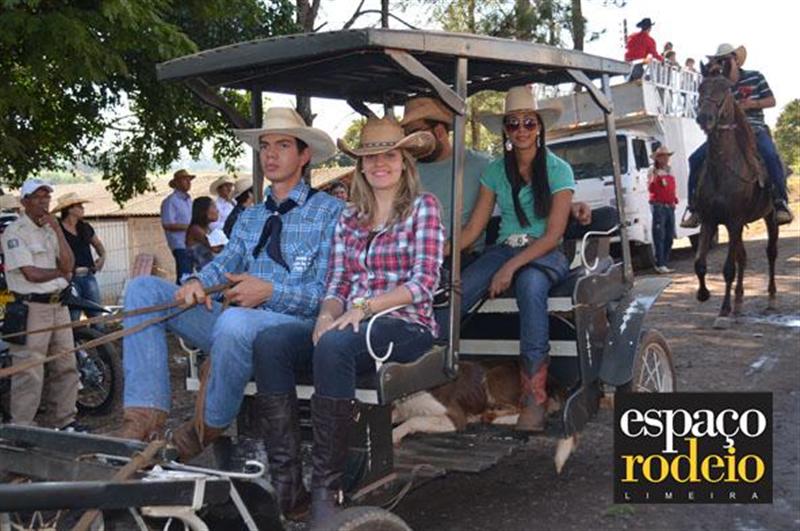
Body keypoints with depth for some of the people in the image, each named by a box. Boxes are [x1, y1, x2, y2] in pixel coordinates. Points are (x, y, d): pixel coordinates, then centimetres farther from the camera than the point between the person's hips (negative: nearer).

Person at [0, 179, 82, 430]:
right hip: (31, 308, -8)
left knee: (65, 367, 13)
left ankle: (63, 419, 24)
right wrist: (61, 272, -1)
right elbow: (31, 274, -17)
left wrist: (58, 231, -5)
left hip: (58, 304, 8)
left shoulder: (51, 230, 15)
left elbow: (68, 265, 2)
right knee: (30, 373, -6)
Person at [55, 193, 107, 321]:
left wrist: (102, 256, 11)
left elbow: (98, 244, 30)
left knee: (97, 316, 5)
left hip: (88, 276, 6)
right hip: (70, 278, -6)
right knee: (72, 320, -3)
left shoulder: (85, 228, 14)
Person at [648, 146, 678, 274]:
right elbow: (651, 188, -16)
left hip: (670, 206, 8)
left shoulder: (669, 171, 18)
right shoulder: (653, 171, -3)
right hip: (659, 206, -8)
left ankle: (665, 262, 17)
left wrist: (675, 199, 13)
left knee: (669, 237, 9)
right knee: (659, 236, -9)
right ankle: (660, 265, -9)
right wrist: (655, 177, -30)